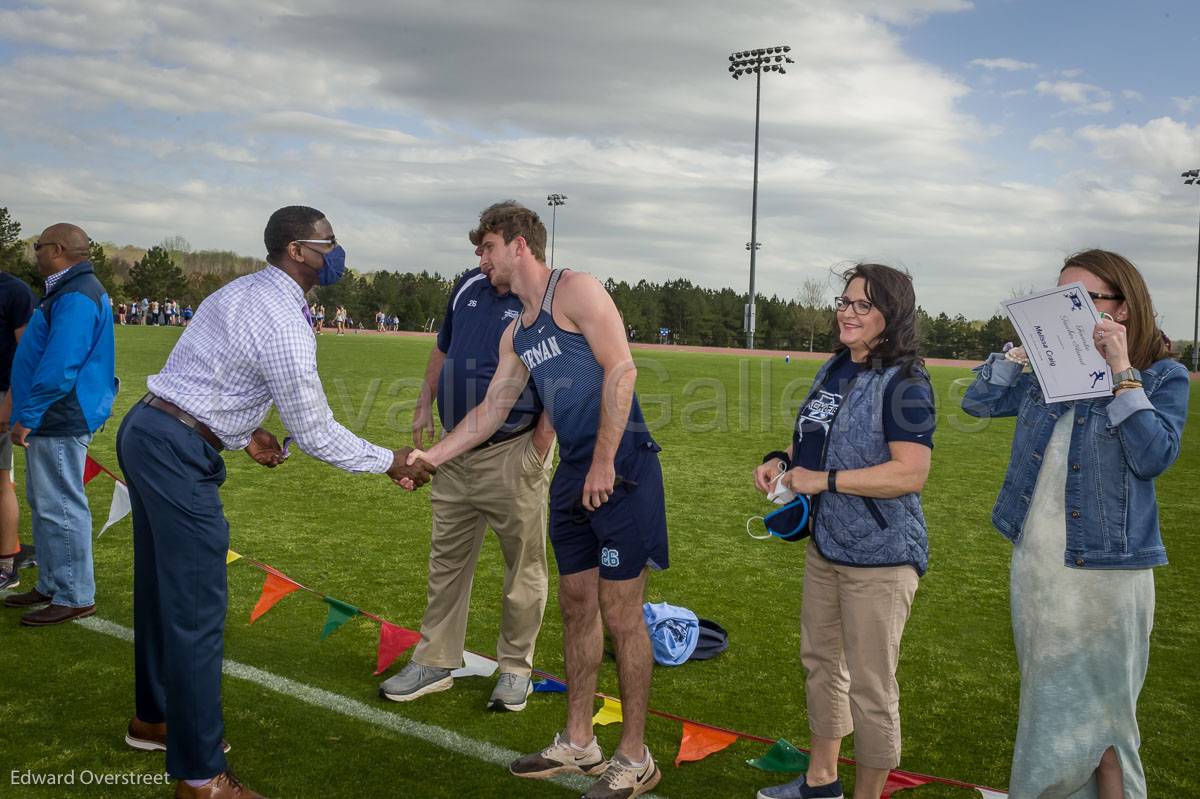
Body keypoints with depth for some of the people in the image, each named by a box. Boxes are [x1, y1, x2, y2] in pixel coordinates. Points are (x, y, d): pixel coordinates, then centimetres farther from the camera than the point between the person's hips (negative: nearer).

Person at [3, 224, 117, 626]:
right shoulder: (68, 291, 17)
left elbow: (59, 367, -24)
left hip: (60, 423, -11)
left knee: (59, 507, -5)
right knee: (44, 505, 17)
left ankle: (74, 597, 3)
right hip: (53, 420, 11)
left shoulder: (76, 297, -18)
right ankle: (51, 586, 28)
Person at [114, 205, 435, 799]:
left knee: (160, 586, 21)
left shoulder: (239, 291, 12)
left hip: (143, 431, 10)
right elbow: (314, 434, -15)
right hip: (178, 454, -10)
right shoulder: (285, 326, -19)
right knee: (196, 608, -5)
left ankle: (153, 717, 40)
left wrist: (242, 433, 19)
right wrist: (390, 462, -5)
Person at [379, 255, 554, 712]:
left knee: (524, 565, 5)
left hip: (513, 455, -7)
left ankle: (515, 667, 22)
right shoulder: (469, 287, 8)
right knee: (447, 561, 14)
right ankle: (434, 662, 27)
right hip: (457, 454, 7)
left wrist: (538, 450, -19)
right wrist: (425, 405, 14)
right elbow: (443, 348, 22)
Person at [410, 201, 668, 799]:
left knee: (619, 613, -2)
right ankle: (578, 745, 28)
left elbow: (620, 369, -15)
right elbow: (490, 411, 21)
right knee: (576, 606, 14)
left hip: (619, 468, -9)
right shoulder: (517, 333, 18)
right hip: (572, 474, 9)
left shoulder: (575, 290, -7)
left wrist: (604, 462, -19)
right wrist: (431, 458, 16)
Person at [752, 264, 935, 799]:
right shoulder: (834, 369, 8)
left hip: (880, 557, -9)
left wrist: (823, 480, -23)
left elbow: (910, 474, -25)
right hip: (825, 544, 9)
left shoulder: (904, 383, -17)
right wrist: (782, 461, 2)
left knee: (870, 686, 1)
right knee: (820, 660, 21)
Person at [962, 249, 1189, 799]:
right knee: (1047, 706, 18)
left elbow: (1154, 457, -19)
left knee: (1094, 715, 4)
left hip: (1104, 575, -5)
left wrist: (1121, 371, -21)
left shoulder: (1163, 377, -6)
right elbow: (979, 401, 6)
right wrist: (1025, 345, -2)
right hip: (1034, 563, 5)